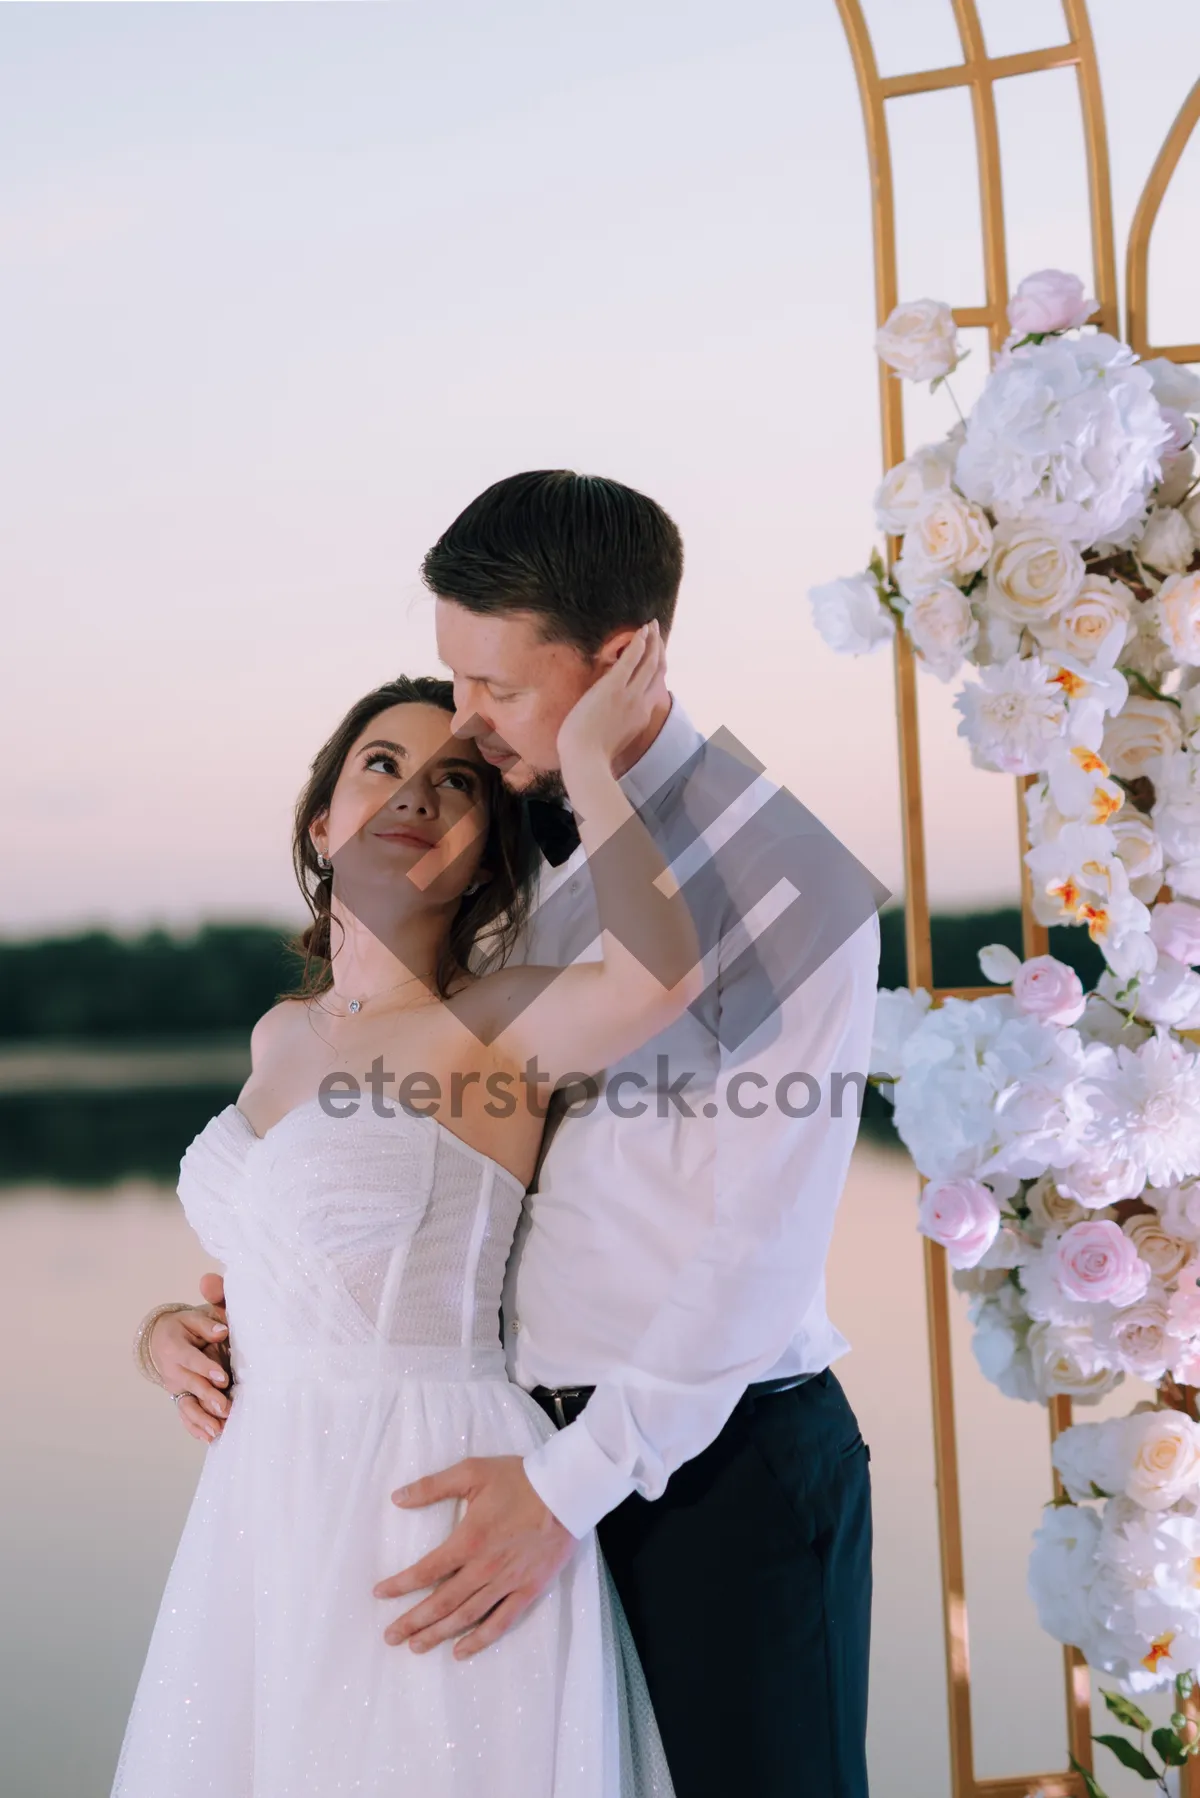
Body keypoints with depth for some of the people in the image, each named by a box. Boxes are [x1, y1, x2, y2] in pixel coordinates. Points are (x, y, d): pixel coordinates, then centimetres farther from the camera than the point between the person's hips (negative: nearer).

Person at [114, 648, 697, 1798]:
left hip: (430, 1501, -7)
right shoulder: (280, 1036, 9)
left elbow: (661, 973, -35)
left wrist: (587, 759, -23)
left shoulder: (491, 1027, -13)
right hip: (267, 1505, 7)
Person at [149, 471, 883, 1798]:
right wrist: (227, 1302, 3)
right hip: (526, 1438, 5)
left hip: (716, 1453, -5)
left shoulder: (794, 884, -13)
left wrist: (572, 1486, -16)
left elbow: (758, 1241, -16)